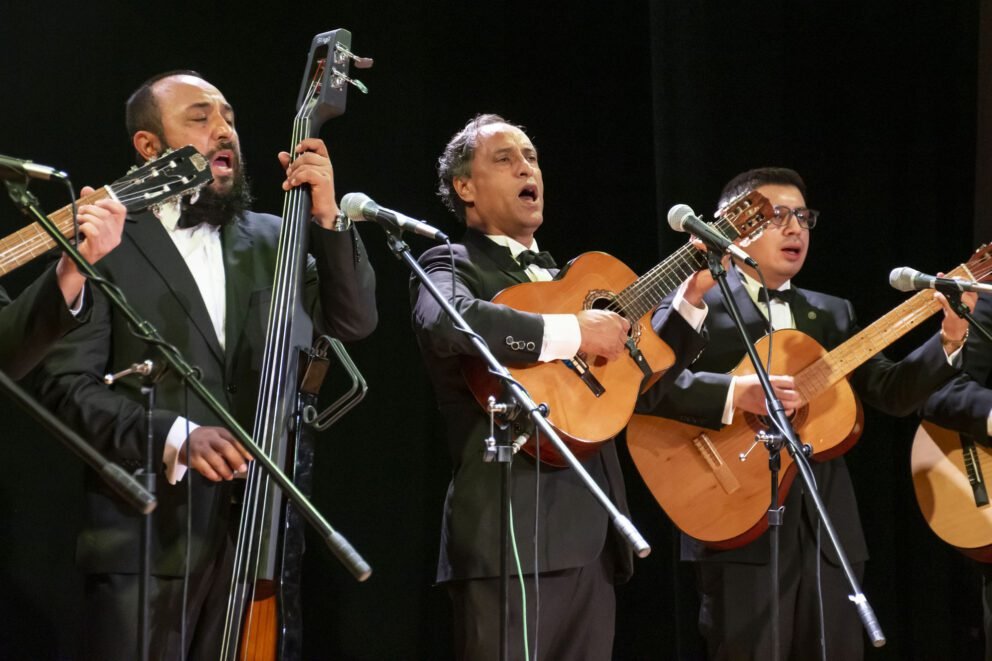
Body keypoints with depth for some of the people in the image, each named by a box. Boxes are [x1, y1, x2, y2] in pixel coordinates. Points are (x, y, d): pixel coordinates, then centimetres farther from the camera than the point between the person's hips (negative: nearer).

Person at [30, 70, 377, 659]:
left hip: (255, 534, 4)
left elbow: (354, 320, 5)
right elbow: (68, 384, -7)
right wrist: (173, 436, -20)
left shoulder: (268, 241, 15)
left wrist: (327, 217, -7)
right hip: (145, 541, -4)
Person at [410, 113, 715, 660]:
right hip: (509, 528, -7)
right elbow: (447, 323, -24)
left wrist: (690, 298, 16)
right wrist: (572, 332, -20)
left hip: (591, 532, 7)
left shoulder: (561, 278, 25)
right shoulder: (450, 265, 1)